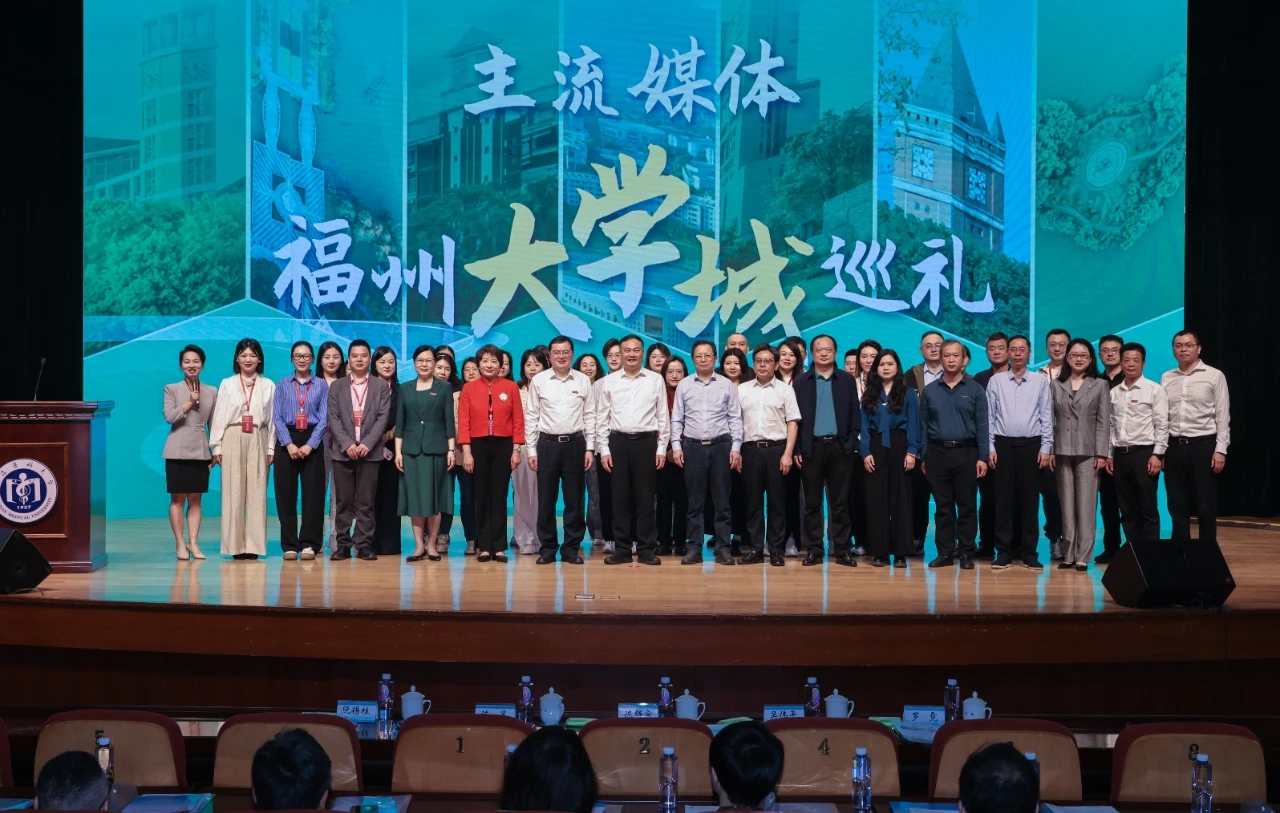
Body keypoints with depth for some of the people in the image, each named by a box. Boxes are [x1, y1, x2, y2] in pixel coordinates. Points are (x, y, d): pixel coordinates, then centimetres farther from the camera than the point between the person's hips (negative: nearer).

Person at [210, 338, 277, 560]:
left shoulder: (268, 386, 6)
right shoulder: (227, 384, 5)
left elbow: (272, 419, 6)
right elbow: (218, 416, 4)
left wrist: (271, 448, 2)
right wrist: (216, 446, -1)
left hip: (258, 441, 1)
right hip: (233, 440, 0)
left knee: (257, 492, -1)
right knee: (233, 492, -1)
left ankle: (254, 545, 2)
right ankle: (235, 545, 2)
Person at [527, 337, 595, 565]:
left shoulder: (583, 381, 3)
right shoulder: (538, 380, 1)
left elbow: (590, 416, 5)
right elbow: (531, 417, 3)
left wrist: (590, 448, 0)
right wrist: (531, 450, -1)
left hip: (575, 443, 1)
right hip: (547, 443, 0)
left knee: (574, 499, 5)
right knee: (546, 499, 4)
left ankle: (571, 548, 13)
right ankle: (547, 548, 13)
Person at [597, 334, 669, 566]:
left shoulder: (656, 380, 4)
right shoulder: (609, 381, 6)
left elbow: (663, 417, 5)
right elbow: (602, 418, 7)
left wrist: (661, 449, 0)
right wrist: (604, 449, 0)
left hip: (646, 442, -1)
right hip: (618, 442, 1)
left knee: (645, 497, 2)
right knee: (620, 497, 4)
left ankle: (646, 548, 9)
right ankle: (622, 549, 10)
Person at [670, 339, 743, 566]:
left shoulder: (727, 385, 4)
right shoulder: (684, 385, 6)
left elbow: (735, 418, 3)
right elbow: (676, 419, 7)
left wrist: (736, 448, -4)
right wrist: (676, 447, -2)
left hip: (721, 446, -1)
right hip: (692, 446, 1)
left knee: (721, 500, 3)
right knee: (695, 501, 4)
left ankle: (723, 548, 8)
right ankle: (694, 548, 7)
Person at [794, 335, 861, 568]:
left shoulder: (847, 380, 7)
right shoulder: (801, 382, 6)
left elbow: (855, 415, 5)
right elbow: (795, 418, 4)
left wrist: (851, 444, -4)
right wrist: (796, 449, -3)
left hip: (840, 447, 0)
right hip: (811, 447, 0)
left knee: (840, 502, 3)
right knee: (812, 503, 3)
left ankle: (842, 550, 7)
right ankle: (814, 550, 8)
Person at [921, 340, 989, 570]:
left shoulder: (975, 389, 2)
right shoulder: (930, 391, 7)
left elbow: (982, 425, 0)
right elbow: (924, 426, 9)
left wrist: (982, 457, -6)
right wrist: (924, 457, 4)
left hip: (966, 453, -1)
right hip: (938, 453, 2)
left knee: (967, 505, 2)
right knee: (943, 506, 6)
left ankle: (966, 553, 9)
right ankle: (945, 552, 11)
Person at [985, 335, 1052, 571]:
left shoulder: (1041, 381, 4)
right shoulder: (996, 381, 5)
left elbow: (1047, 417, 3)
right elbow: (990, 416, 4)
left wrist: (1045, 447, -3)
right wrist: (990, 447, -1)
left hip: (1031, 445, 0)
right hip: (1004, 444, 0)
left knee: (1030, 499, 2)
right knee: (1003, 499, 0)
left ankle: (1029, 552, 8)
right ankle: (1004, 551, 5)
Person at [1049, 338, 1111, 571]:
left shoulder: (1100, 385, 6)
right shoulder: (1056, 385, 10)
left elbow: (1103, 422, 2)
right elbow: (1051, 420, 8)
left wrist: (1102, 454, -6)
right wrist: (1050, 450, 0)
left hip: (1088, 452, -2)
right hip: (1063, 452, 2)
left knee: (1086, 505, -4)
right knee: (1067, 505, 4)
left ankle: (1083, 556, -2)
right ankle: (1068, 554, 7)